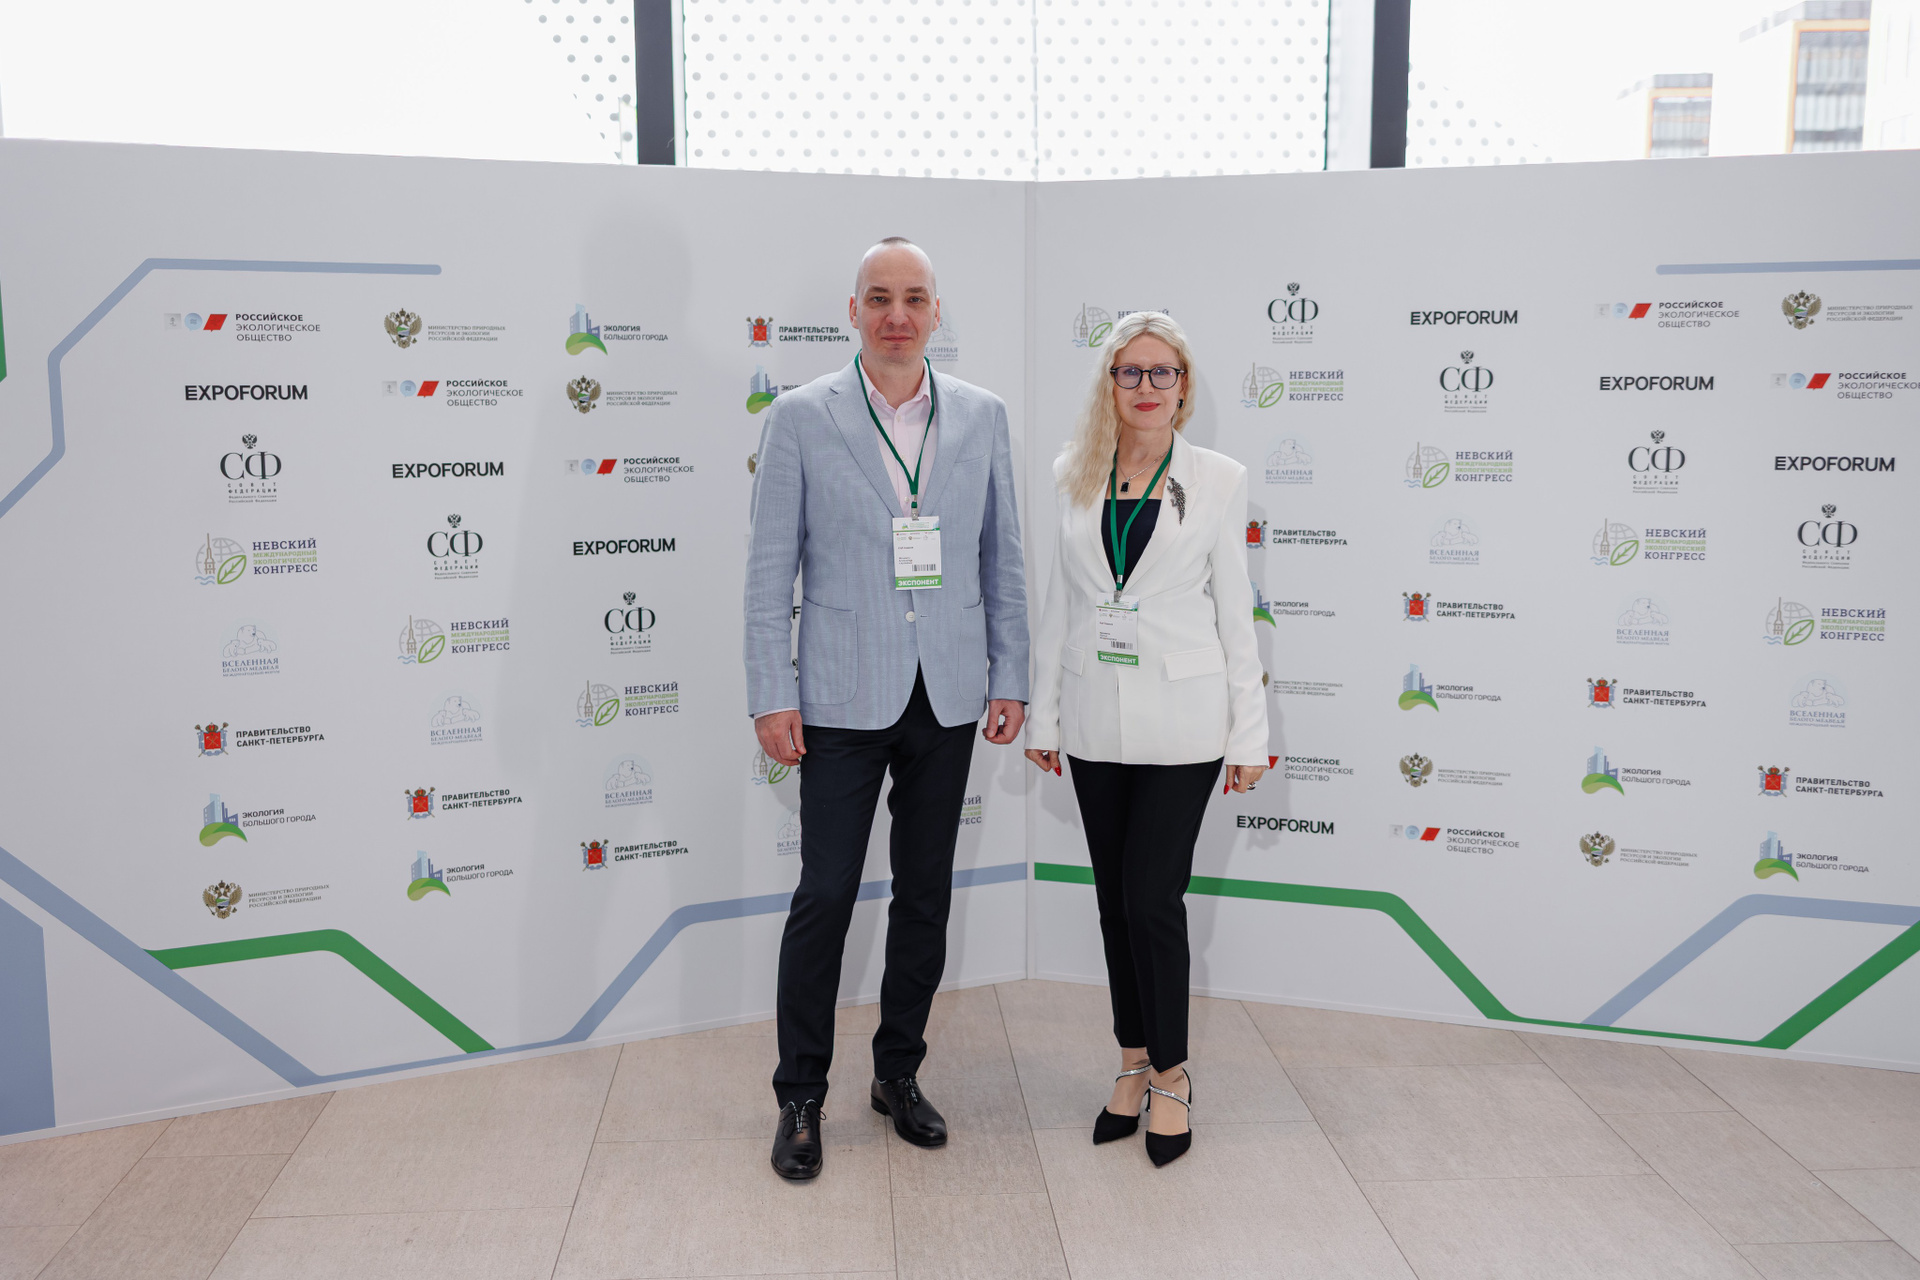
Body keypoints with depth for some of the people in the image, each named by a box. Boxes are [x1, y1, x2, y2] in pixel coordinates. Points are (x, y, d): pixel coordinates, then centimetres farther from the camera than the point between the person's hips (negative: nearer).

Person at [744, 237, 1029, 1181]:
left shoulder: (982, 417, 6)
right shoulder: (801, 418, -2)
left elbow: (1003, 558, 9)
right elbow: (770, 569, -3)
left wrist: (1009, 677, 5)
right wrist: (770, 697, -7)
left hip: (947, 698, 3)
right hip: (844, 700, -3)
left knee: (925, 897, 12)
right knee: (824, 898, 0)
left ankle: (899, 1074, 29)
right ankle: (800, 1095, 16)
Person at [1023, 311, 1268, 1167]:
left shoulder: (1218, 479, -1)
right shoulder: (1071, 476, 6)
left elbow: (1234, 610, 0)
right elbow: (1057, 600, 9)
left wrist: (1249, 734, -1)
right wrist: (1042, 713, 8)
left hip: (1180, 720, -3)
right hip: (1095, 720, 3)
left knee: (1152, 896, -4)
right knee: (1114, 895, 11)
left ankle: (1169, 1073, 15)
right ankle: (1134, 1063, 26)